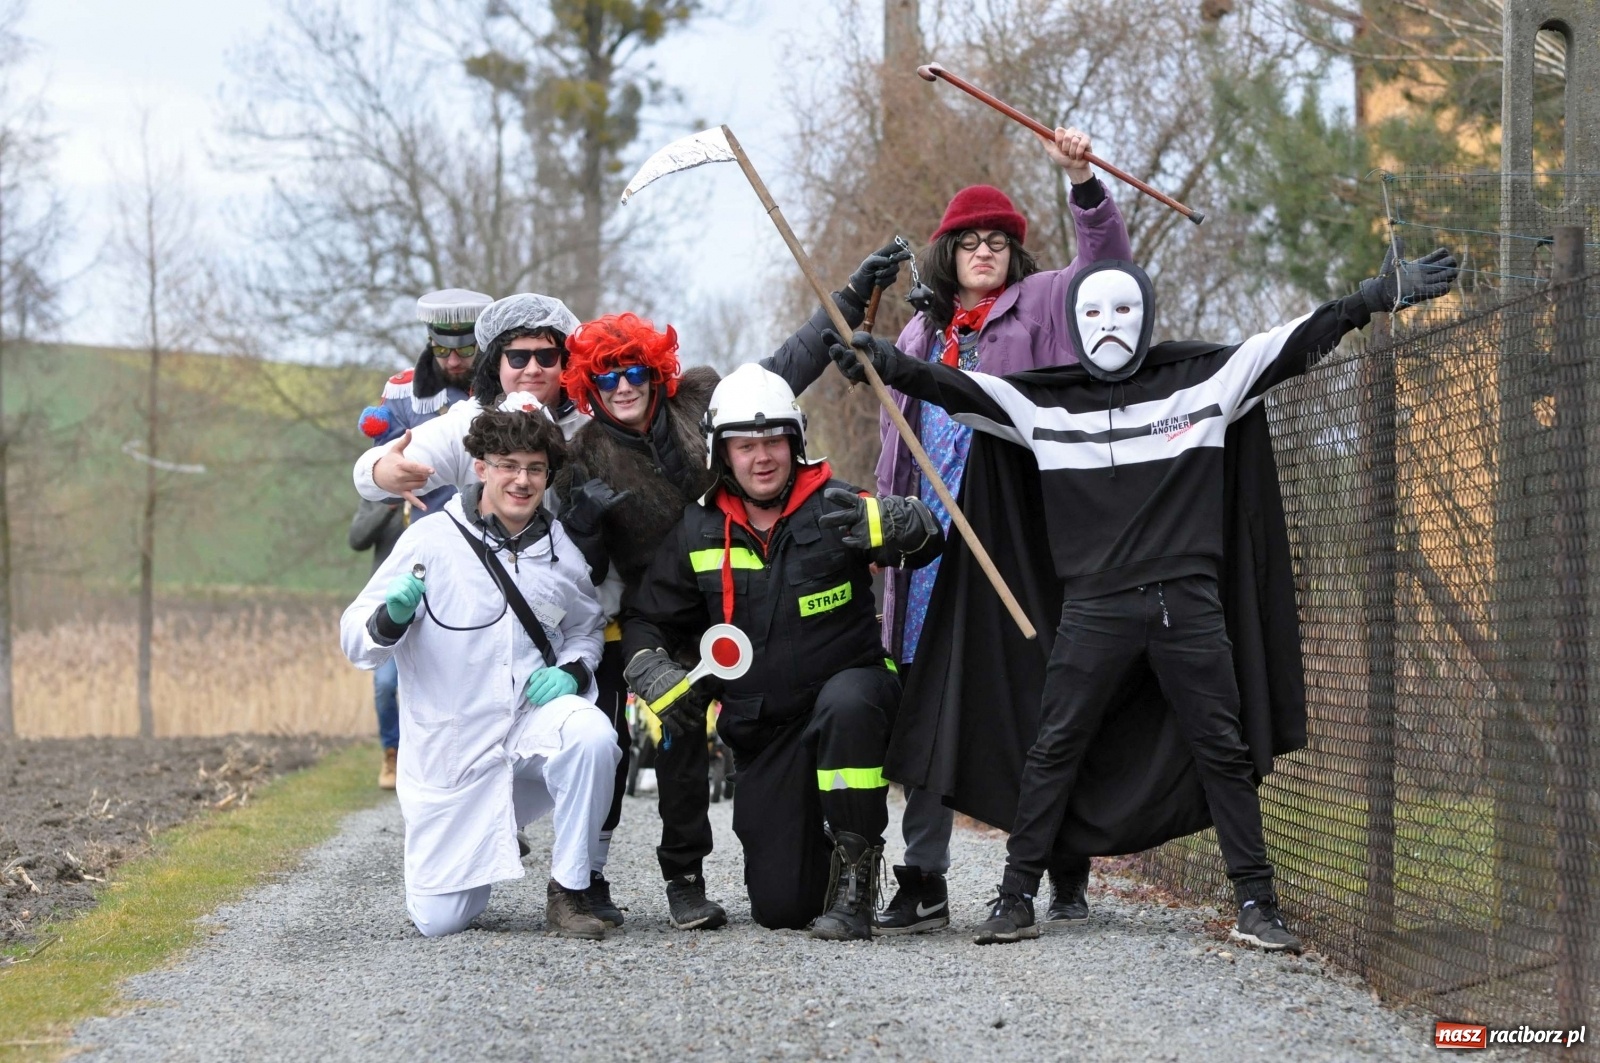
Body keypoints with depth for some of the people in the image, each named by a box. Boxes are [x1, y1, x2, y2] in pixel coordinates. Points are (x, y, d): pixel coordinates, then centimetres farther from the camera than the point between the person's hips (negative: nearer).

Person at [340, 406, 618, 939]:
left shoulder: (561, 551, 1)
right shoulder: (431, 540, -7)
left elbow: (587, 630, 20)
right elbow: (356, 639, -6)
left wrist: (571, 671, -2)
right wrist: (392, 617, -29)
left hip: (534, 721, 1)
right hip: (450, 745, -1)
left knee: (591, 735, -35)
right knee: (438, 920, -3)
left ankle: (569, 892, -15)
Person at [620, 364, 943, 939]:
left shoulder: (834, 509, -7)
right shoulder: (699, 533, 3)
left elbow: (924, 534, -21)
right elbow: (645, 620, 13)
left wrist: (888, 523, -44)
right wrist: (655, 676, -7)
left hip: (850, 688, -3)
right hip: (762, 731, 3)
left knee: (845, 703, -42)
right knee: (780, 906, -1)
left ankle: (855, 864, -23)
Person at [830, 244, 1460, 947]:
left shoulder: (1202, 380, 7)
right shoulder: (1043, 401, 7)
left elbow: (1297, 342, 5)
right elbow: (960, 388, -2)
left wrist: (1380, 294, 0)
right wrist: (892, 365, -18)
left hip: (1190, 605, 0)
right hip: (1095, 608, 0)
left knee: (1223, 750, 3)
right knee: (1054, 749, -2)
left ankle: (1256, 907, 9)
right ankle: (1015, 900, 4)